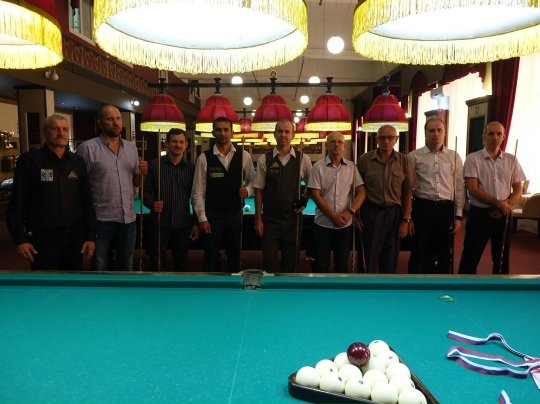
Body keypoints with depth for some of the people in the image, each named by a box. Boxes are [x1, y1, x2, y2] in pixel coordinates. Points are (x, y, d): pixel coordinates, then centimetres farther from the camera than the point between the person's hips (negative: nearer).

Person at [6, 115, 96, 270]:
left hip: (74, 235, 3)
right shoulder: (29, 160, -2)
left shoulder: (77, 162, 7)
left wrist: (90, 236, 4)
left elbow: (87, 202, 8)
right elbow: (17, 203, -2)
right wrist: (20, 239, -8)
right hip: (42, 237, -3)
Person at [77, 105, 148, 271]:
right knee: (99, 267, 10)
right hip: (100, 219, -4)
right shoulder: (87, 148, -8)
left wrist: (142, 172, -7)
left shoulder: (131, 147, 9)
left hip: (128, 218, 5)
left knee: (126, 266, 17)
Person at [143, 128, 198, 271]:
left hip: (182, 224, 2)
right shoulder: (155, 164, -3)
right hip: (160, 223, -2)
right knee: (156, 264, 5)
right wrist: (152, 204, -19)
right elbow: (146, 191, 2)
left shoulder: (191, 167, 2)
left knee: (181, 264, 13)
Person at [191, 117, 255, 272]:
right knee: (211, 257, 9)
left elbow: (253, 180, 10)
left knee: (234, 256, 15)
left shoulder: (244, 156, -1)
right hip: (212, 215, -2)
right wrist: (202, 218, -11)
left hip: (235, 215, 2)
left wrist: (248, 190, -13)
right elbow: (198, 192, -7)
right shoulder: (204, 158, -6)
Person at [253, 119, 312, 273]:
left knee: (291, 261, 13)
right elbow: (259, 190, -2)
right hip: (269, 219, -1)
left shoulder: (303, 159, -1)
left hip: (293, 218, 1)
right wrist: (258, 219, -3)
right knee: (269, 262, 7)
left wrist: (305, 199, -2)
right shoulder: (264, 159, -3)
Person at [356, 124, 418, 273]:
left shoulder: (404, 161, -1)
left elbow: (407, 193, 2)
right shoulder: (364, 159, -5)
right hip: (370, 212, -1)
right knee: (371, 258, 5)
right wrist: (356, 215, 0)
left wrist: (406, 220, -2)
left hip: (394, 213, 2)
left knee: (390, 260, 11)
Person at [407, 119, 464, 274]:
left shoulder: (454, 157, 7)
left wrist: (458, 216, 3)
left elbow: (459, 188, 8)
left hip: (446, 209, 3)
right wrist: (407, 217, -3)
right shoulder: (414, 156, -1)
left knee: (444, 255, 14)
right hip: (422, 208, -2)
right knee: (418, 255, 6)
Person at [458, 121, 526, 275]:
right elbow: (472, 190, -13)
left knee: (502, 258, 14)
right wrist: (498, 203, -20)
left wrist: (505, 207, -10)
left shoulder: (512, 160, 6)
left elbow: (518, 189, 8)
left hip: (504, 215, 4)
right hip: (479, 213, -4)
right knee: (471, 258, 2)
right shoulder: (473, 159, -6)